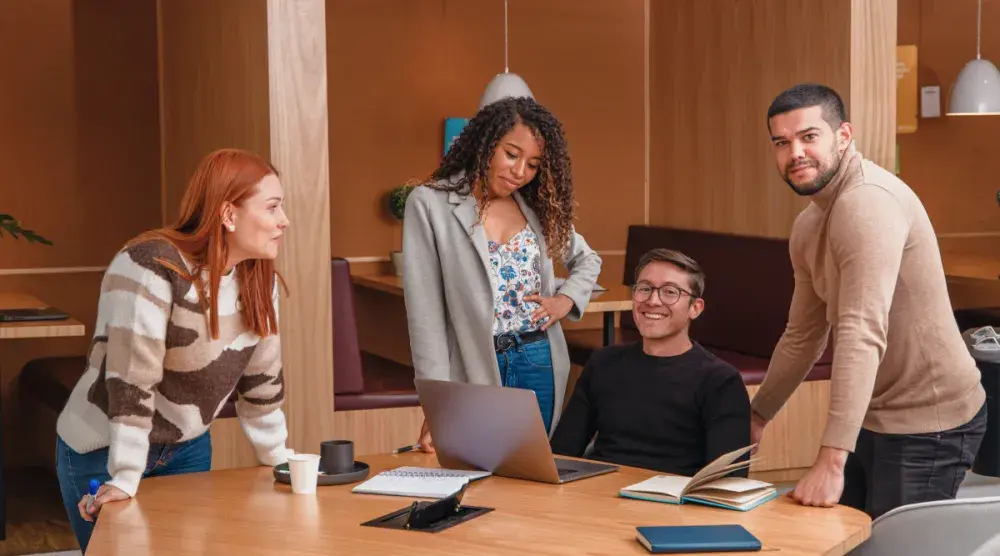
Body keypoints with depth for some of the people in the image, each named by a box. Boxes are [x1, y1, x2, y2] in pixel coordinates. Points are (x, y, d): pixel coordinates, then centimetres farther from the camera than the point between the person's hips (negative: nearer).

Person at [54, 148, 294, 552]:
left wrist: (281, 461, 5)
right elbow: (131, 380, -29)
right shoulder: (151, 267, -27)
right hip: (104, 451, -6)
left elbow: (261, 377, 4)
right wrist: (125, 479, -29)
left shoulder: (258, 277, -4)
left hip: (187, 448, 7)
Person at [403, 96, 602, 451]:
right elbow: (425, 312, -11)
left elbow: (587, 260, 25)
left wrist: (566, 299, 2)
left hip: (539, 364, 4)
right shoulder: (430, 204, -7)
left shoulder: (538, 206, 8)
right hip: (475, 373, -4)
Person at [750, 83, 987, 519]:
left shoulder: (869, 202, -22)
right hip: (874, 417, 9)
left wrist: (831, 461, -35)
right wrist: (756, 417, 23)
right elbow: (803, 336, 21)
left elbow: (863, 335, -31)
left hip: (929, 422, -9)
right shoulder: (808, 226, 9)